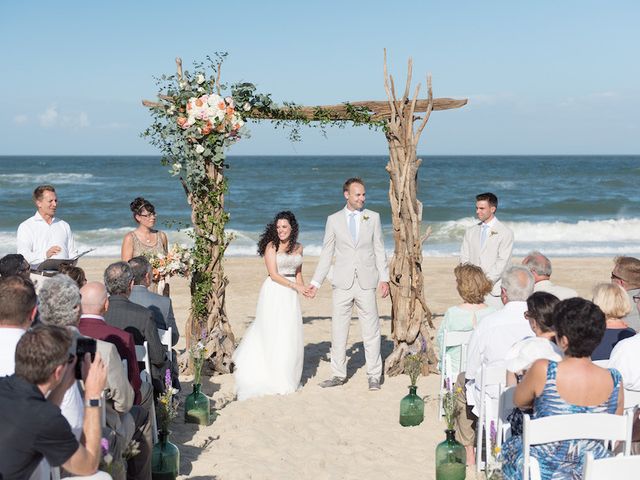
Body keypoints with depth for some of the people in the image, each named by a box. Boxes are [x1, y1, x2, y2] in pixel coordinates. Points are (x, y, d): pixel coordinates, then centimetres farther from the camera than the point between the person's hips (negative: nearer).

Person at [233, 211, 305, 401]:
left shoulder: (298, 247, 10)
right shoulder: (271, 246, -7)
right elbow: (274, 274, -12)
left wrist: (302, 287, 2)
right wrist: (295, 286, -17)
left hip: (291, 295, 5)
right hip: (274, 292, -5)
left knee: (291, 336, 6)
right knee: (273, 334, -3)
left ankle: (288, 378, 19)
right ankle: (275, 380, 7)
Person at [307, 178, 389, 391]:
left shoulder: (373, 218, 7)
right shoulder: (333, 220, 6)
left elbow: (379, 250, 7)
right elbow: (326, 254, 8)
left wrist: (384, 278, -1)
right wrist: (315, 282, 5)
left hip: (366, 283, -1)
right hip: (342, 283, 1)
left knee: (371, 331, 1)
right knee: (338, 331, 5)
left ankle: (374, 375, 10)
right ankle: (339, 374, 15)